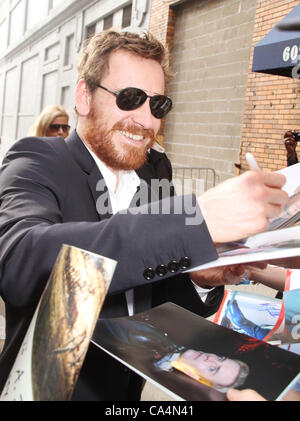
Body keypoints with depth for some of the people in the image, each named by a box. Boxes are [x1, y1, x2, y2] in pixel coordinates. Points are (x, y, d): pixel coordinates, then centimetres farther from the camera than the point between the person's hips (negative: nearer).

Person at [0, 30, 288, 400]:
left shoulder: (149, 184, 2)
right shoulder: (35, 164, -12)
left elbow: (159, 307, 6)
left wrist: (201, 279, -13)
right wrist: (199, 217, -34)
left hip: (129, 389, 4)